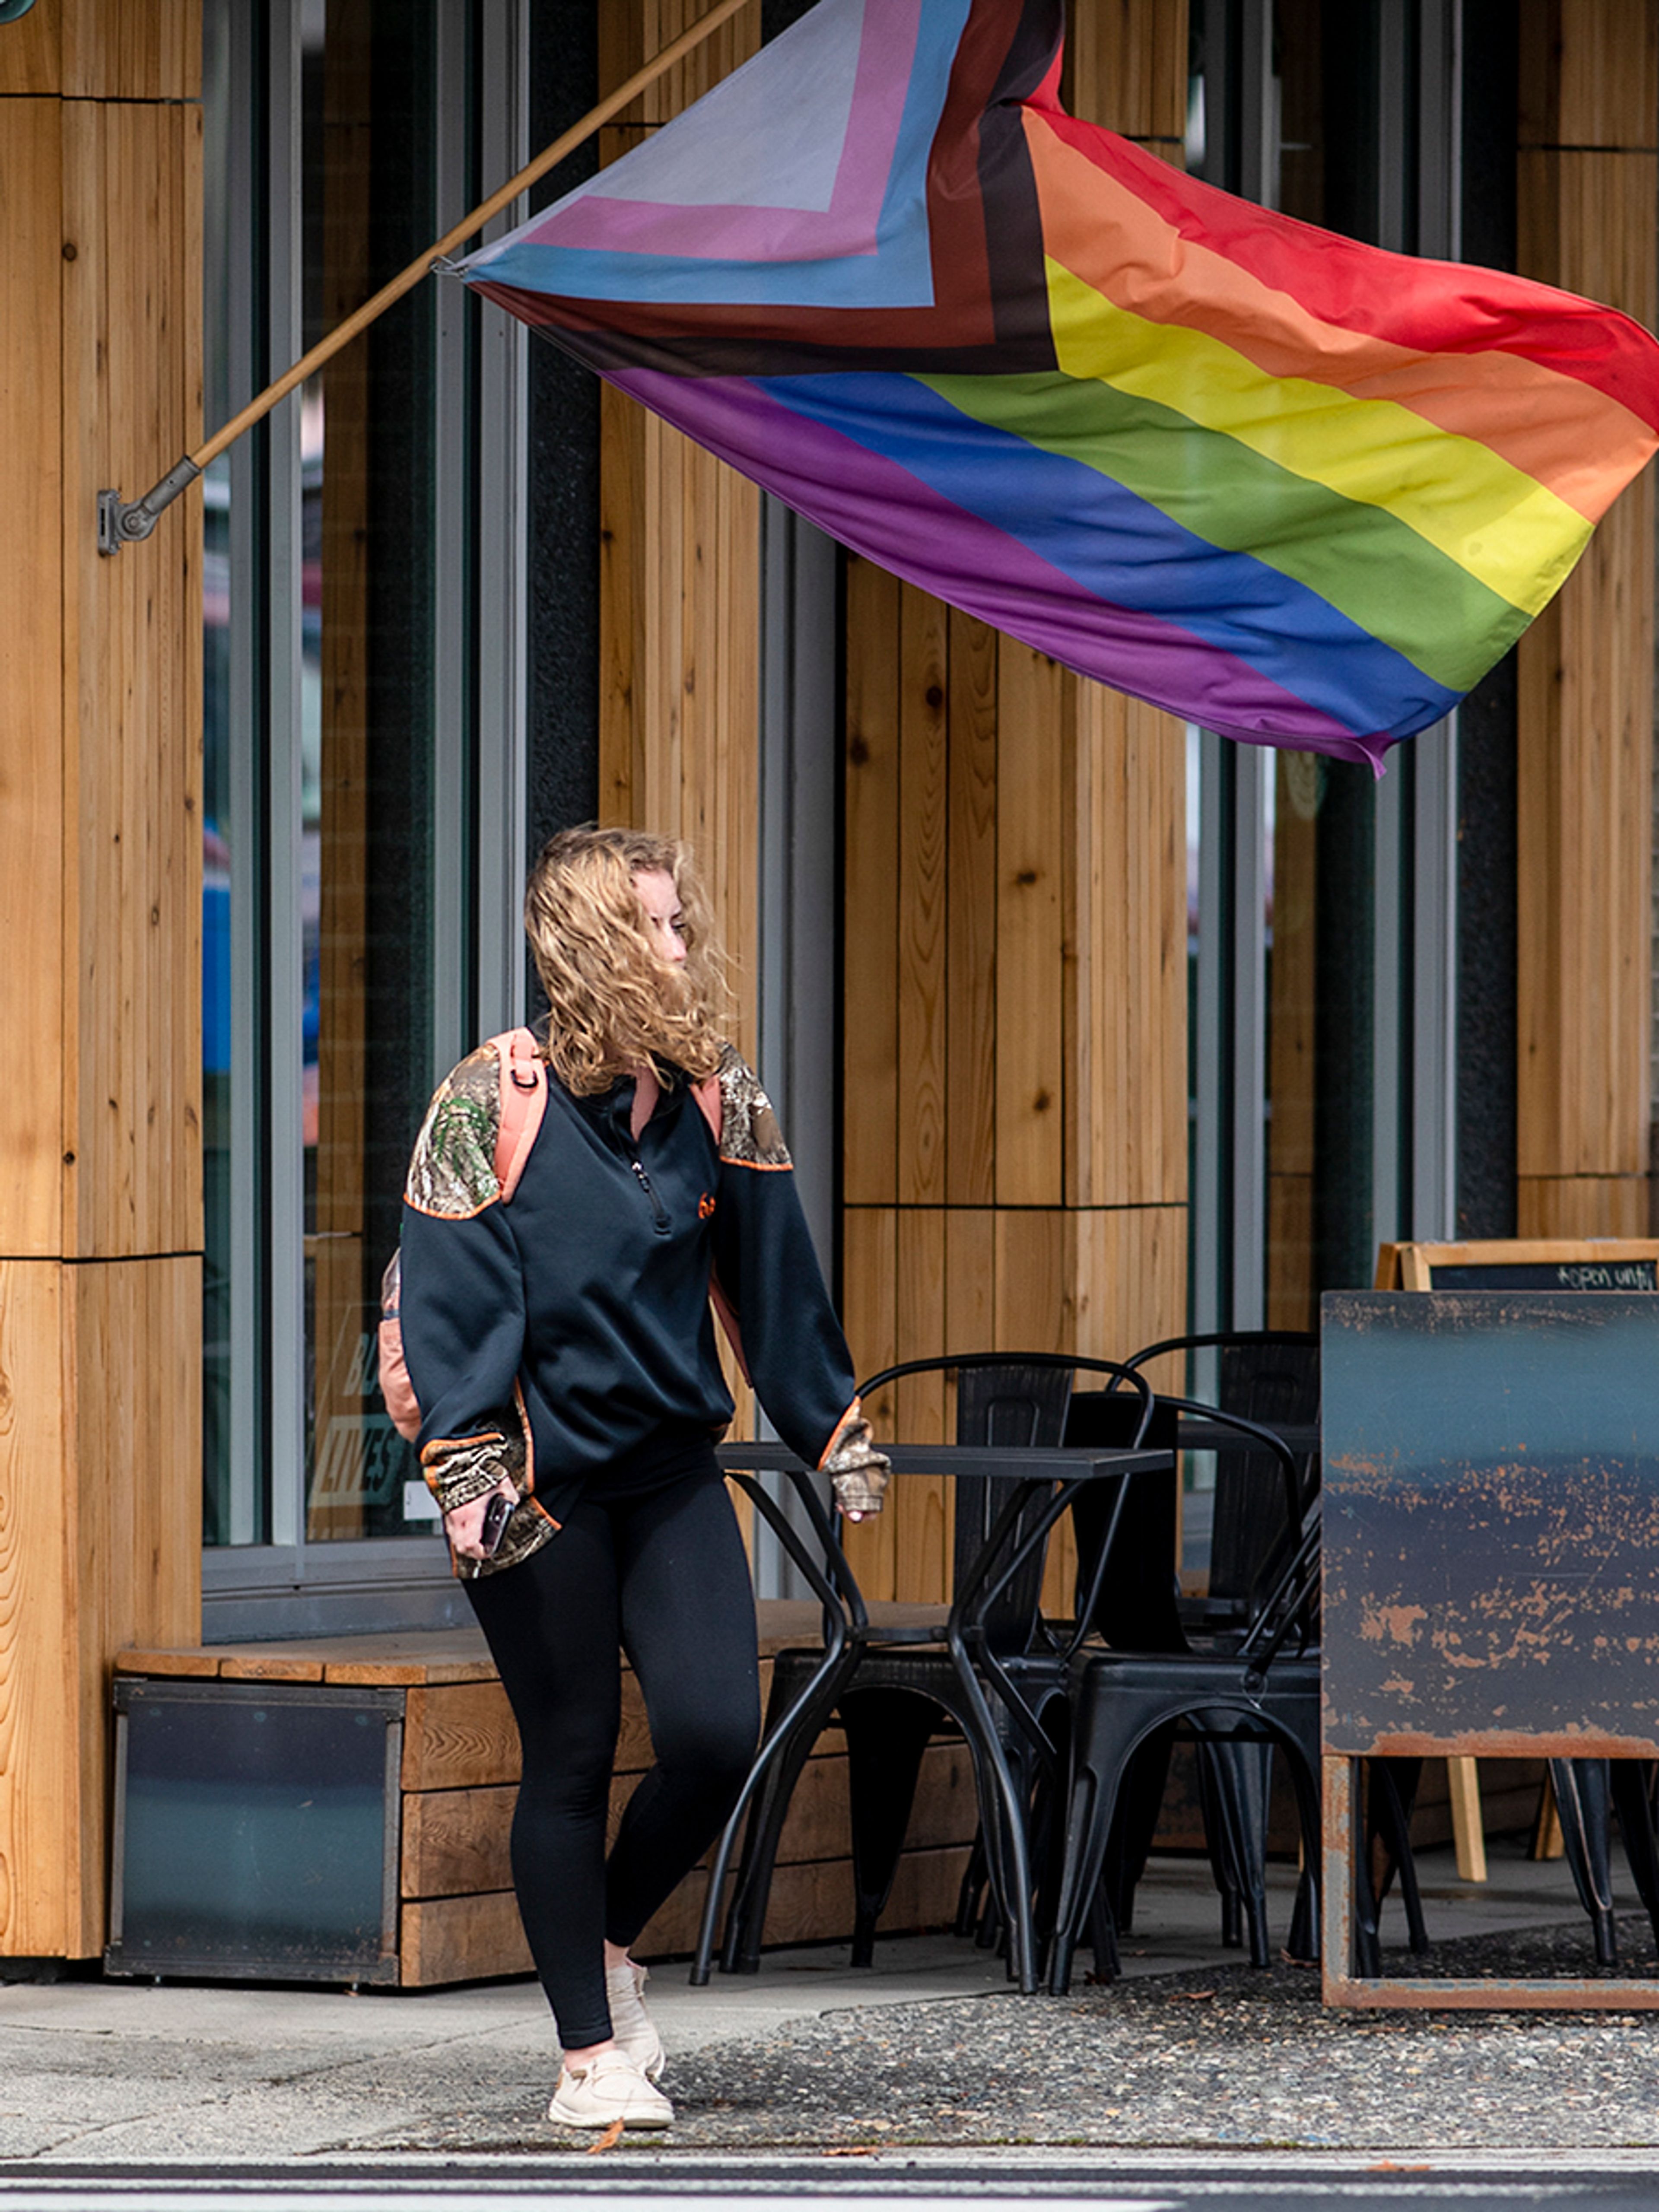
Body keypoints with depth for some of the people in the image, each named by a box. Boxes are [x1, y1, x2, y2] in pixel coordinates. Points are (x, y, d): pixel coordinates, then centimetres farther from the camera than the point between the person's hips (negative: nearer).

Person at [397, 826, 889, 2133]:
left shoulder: (719, 1100, 4)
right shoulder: (491, 1103, -10)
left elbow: (775, 1286, 11)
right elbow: (454, 1300, -11)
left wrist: (837, 1437, 13)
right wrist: (467, 1474, -18)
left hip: (674, 1472, 4)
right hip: (542, 1477, -4)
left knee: (718, 1739, -6)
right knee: (572, 1758, 2)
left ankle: (610, 1941, 22)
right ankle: (590, 2054, 13)